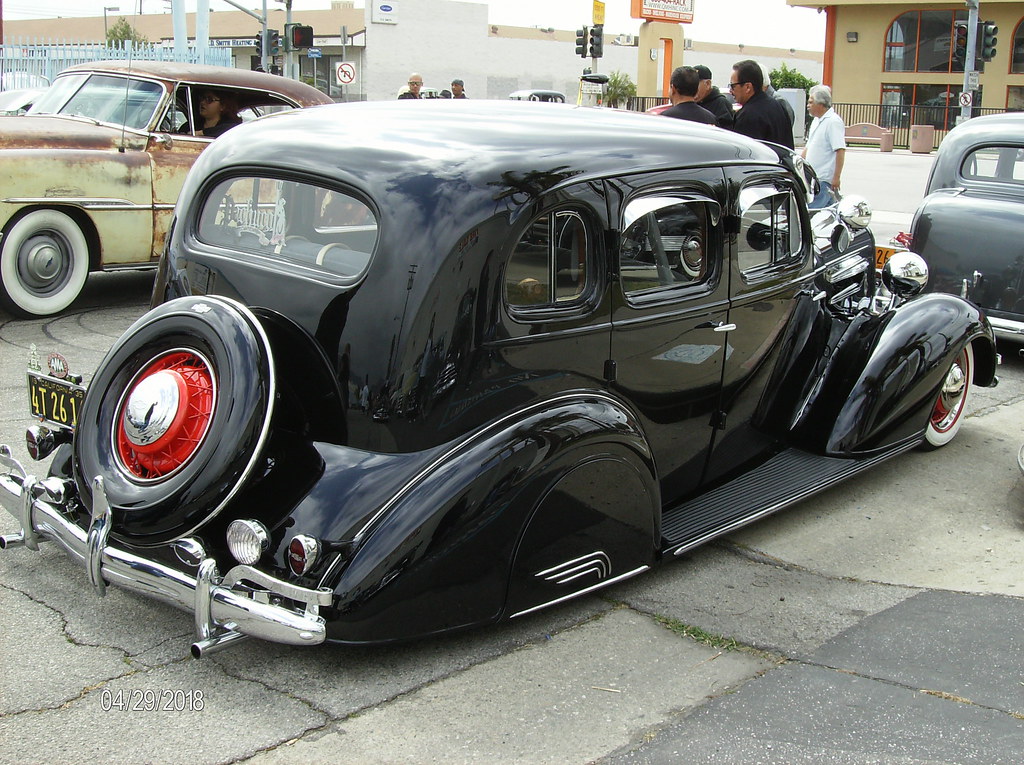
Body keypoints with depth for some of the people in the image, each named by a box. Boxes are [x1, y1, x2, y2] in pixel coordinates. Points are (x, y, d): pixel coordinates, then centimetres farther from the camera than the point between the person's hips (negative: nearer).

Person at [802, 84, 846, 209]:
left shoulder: (833, 121, -12)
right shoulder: (816, 121, 18)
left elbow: (840, 150, -19)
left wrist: (836, 177, -23)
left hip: (824, 179, -9)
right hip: (813, 177, 9)